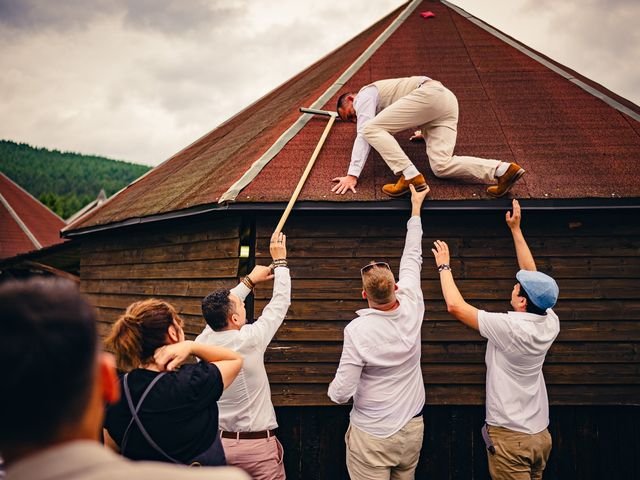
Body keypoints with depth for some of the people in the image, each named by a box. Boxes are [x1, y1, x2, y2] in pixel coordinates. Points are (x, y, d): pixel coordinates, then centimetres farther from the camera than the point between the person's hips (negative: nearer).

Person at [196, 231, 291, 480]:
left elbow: (223, 305, 15)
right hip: (256, 445, -5)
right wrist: (279, 261, 8)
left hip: (217, 441, 5)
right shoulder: (249, 340, -18)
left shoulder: (203, 342, -5)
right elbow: (280, 303, -5)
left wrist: (249, 281, 25)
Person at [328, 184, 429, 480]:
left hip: (372, 437, -5)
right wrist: (416, 209, 20)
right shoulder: (411, 309, -9)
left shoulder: (357, 330, -21)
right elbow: (412, 259, 7)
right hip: (412, 430, 5)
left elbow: (340, 394, -19)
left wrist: (334, 390, 6)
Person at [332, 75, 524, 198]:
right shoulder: (378, 96, 35)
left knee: (371, 129, -10)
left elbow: (363, 134, -5)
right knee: (441, 166, -8)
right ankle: (502, 170, -22)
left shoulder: (363, 96, 8)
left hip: (430, 93, -9)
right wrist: (425, 132, 61)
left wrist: (352, 175, -10)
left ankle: (411, 176, -25)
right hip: (447, 101, 9)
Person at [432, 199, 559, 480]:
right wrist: (515, 229, 15)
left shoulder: (509, 327, -22)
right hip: (541, 435, 7)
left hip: (510, 437, -7)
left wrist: (444, 266, -2)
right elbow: (533, 276, 9)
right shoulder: (550, 324, -4)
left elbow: (455, 306, -17)